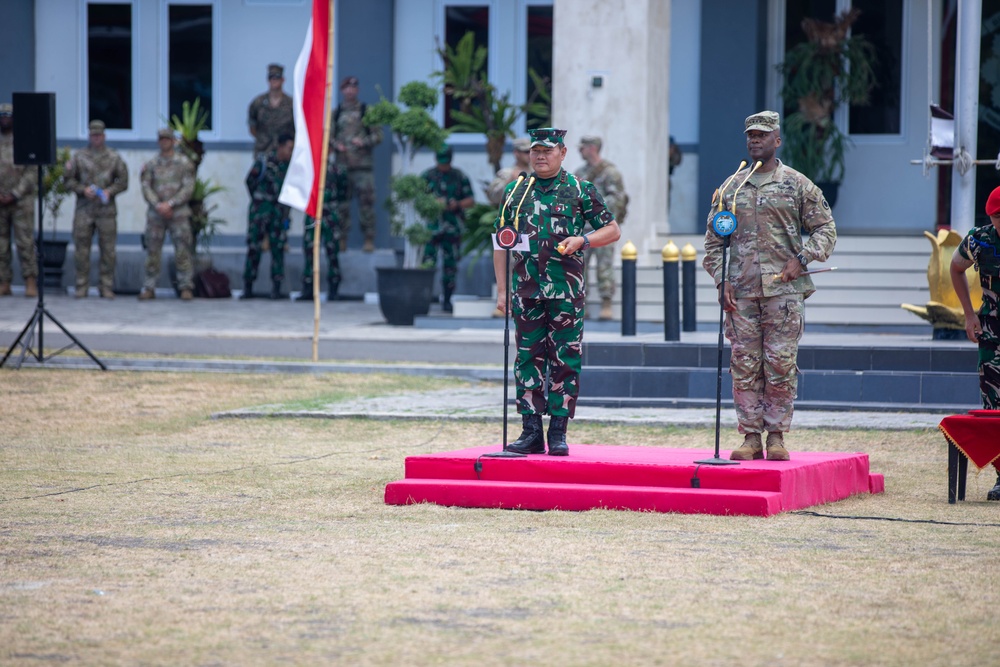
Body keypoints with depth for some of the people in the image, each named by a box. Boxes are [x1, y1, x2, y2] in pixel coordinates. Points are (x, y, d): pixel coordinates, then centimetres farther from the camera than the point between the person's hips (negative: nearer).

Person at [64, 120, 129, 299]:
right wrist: (83, 189, -10)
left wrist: (110, 191, -10)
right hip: (84, 209, 0)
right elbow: (69, 180, 6)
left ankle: (107, 288, 4)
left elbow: (123, 181, 7)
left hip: (106, 209, 0)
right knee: (81, 249, -1)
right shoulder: (79, 156, 7)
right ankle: (81, 287, 5)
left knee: (108, 250, -1)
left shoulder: (114, 158, 8)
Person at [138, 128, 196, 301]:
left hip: (179, 213, -2)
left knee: (183, 251, -7)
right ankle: (149, 288, 7)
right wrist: (158, 206, -13)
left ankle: (186, 287, -4)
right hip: (155, 214, 2)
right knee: (153, 251, 2)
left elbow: (188, 188, -3)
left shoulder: (184, 163, 5)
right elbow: (146, 188, 3)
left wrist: (169, 204, -13)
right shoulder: (150, 165, 11)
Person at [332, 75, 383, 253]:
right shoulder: (335, 113, 12)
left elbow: (378, 135, 3)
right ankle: (341, 239, 9)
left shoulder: (368, 111, 5)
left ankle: (369, 240, 0)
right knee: (341, 203, 3)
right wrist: (336, 145, -8)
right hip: (341, 164, 2)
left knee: (366, 203, -5)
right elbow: (328, 135, 12)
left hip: (363, 165, -2)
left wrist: (363, 142, -13)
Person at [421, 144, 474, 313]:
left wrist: (457, 204, -12)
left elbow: (471, 200, 7)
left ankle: (447, 300, 11)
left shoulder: (460, 177, 6)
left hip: (452, 228, 1)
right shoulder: (427, 176, 5)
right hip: (431, 226, -1)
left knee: (450, 265, 3)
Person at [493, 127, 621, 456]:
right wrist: (502, 290, 6)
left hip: (567, 291, -2)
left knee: (565, 361, -1)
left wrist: (582, 240, -11)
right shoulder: (516, 192, 11)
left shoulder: (580, 191, 3)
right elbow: (502, 243, 13)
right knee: (528, 358, 2)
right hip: (526, 290, 2)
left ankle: (558, 433, 5)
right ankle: (531, 432, 6)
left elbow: (613, 230, 7)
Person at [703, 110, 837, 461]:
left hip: (784, 288, -2)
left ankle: (776, 435, 4)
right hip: (741, 291, 2)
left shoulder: (797, 185, 5)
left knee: (780, 363, -3)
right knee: (745, 365, 1)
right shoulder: (731, 188, 12)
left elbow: (825, 229, 7)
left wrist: (802, 259, -8)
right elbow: (713, 241, 14)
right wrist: (722, 281, 2)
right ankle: (751, 436, 5)